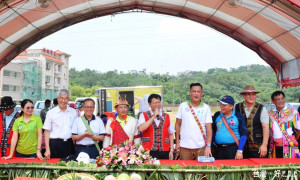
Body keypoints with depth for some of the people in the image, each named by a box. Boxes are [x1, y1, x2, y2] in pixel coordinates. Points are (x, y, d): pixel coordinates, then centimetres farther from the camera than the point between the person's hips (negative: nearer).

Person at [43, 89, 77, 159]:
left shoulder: (74, 112, 8)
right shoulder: (51, 112, 1)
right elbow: (47, 132, 0)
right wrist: (47, 149, -5)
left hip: (69, 144, 2)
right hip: (55, 145, -2)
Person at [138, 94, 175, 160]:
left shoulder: (166, 116, 13)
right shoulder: (144, 115, 6)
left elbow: (171, 134, 13)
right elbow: (141, 129, -12)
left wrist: (171, 150, 6)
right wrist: (153, 117, -11)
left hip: (164, 152, 2)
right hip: (149, 151, -2)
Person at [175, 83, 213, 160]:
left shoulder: (206, 108, 2)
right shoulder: (183, 106, 4)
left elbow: (209, 128, -2)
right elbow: (178, 124, 8)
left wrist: (208, 146, -12)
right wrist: (177, 142, 4)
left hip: (201, 147, 0)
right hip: (185, 147, 1)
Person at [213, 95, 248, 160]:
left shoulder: (238, 116, -1)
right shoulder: (217, 115, 9)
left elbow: (244, 134, -2)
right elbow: (213, 131, 16)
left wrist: (240, 151, -9)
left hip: (233, 149, -3)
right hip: (219, 149, 3)